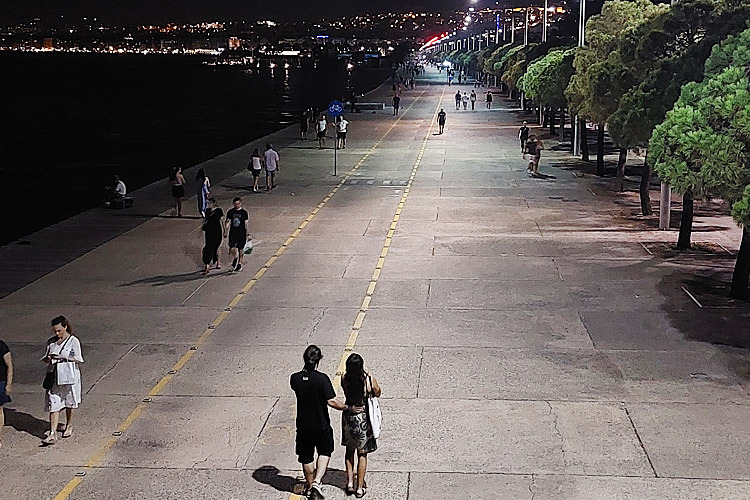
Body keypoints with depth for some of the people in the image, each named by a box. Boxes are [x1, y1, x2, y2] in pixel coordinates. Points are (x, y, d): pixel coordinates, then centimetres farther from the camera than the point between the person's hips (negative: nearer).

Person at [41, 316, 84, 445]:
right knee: (53, 405, -4)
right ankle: (52, 434, -7)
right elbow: (45, 359, 13)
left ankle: (69, 426, 36)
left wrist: (63, 357, -19)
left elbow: (78, 360, -7)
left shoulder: (73, 341, -6)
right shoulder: (51, 342, 6)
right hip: (54, 376, 3)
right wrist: (48, 358, -11)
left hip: (69, 376, -3)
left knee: (69, 403, 13)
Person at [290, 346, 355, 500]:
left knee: (306, 457, 20)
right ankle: (317, 481, 7)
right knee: (324, 452, 21)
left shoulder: (295, 378, -12)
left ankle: (310, 485, 36)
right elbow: (332, 402, -23)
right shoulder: (322, 379, -23)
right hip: (321, 425, -3)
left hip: (303, 425, 3)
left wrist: (306, 370, 6)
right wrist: (349, 408, -11)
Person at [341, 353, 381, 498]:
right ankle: (360, 488, 19)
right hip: (364, 418, -2)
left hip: (348, 417, 2)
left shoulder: (344, 379, -14)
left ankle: (350, 482, 22)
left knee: (350, 450, 25)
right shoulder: (370, 380, -20)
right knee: (362, 454, 14)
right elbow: (377, 394, 0)